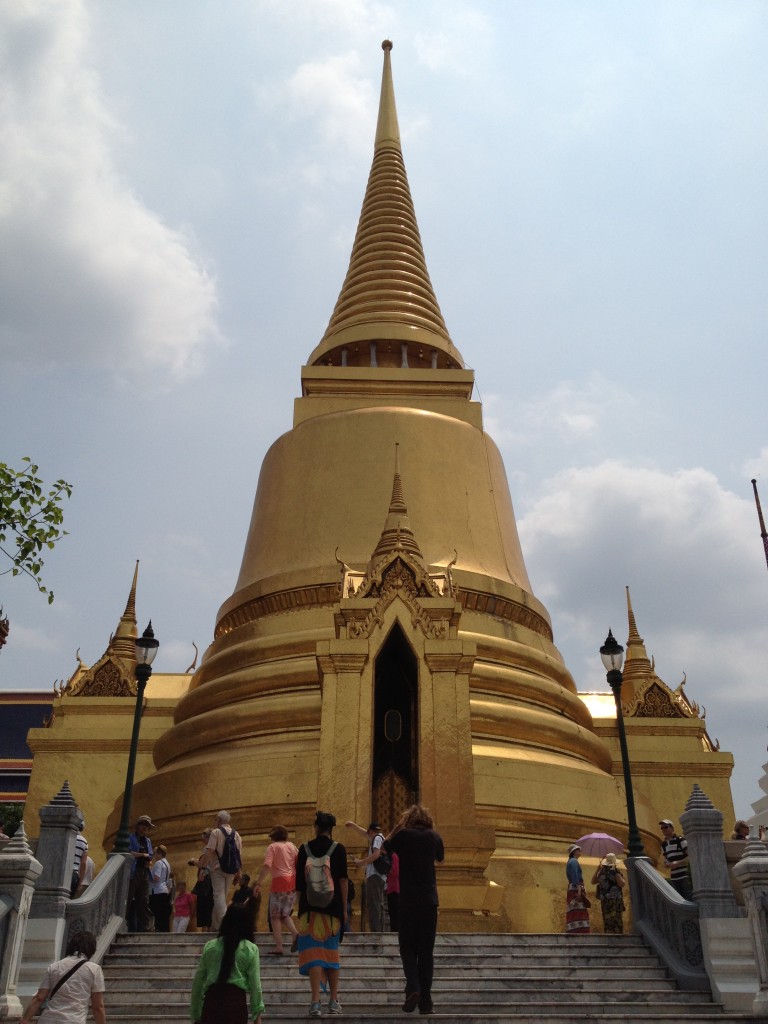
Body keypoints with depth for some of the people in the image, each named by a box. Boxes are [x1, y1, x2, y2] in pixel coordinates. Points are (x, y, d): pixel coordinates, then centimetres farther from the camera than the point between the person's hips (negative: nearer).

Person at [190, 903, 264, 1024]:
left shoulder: (210, 946, 5)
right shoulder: (251, 949, 0)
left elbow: (198, 981, 7)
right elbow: (255, 985, -1)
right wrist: (257, 1014, 6)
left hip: (212, 1000, 1)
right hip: (236, 1002, -1)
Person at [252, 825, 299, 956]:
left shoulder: (272, 847, 1)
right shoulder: (291, 845, 14)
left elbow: (267, 866, -12)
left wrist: (258, 884, -14)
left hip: (280, 881, -5)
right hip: (294, 881, 5)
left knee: (275, 916, 4)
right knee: (285, 914, 16)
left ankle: (278, 947, -3)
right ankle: (295, 934, -9)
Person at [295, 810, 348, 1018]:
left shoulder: (304, 849, 2)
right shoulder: (338, 849, -1)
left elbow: (299, 881, 4)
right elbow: (342, 880, -4)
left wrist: (301, 906, 14)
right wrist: (344, 910, 1)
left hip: (310, 906, 0)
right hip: (333, 906, 1)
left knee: (313, 952, 0)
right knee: (332, 951, 14)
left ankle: (315, 1002, -9)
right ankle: (334, 1001, 19)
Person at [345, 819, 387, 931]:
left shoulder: (377, 838, -6)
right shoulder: (381, 837, 21)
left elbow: (376, 855, -19)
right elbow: (365, 833, 34)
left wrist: (361, 862, -11)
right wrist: (354, 825, 36)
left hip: (374, 876, -10)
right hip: (381, 877, 10)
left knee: (372, 905, -13)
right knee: (379, 905, 11)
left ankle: (374, 931, -19)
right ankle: (379, 930, 12)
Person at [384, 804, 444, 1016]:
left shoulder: (403, 835, -4)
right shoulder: (433, 837, 3)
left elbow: (385, 846, 15)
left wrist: (398, 826, 17)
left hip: (408, 899, -2)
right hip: (429, 899, 2)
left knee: (408, 946, 9)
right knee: (426, 951, 7)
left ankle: (413, 987, -13)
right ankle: (425, 1002, 7)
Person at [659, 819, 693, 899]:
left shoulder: (680, 840, -7)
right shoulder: (664, 845, 13)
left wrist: (677, 863, -19)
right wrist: (666, 864, -1)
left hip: (685, 876, -6)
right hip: (673, 878, 6)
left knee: (689, 898, -7)